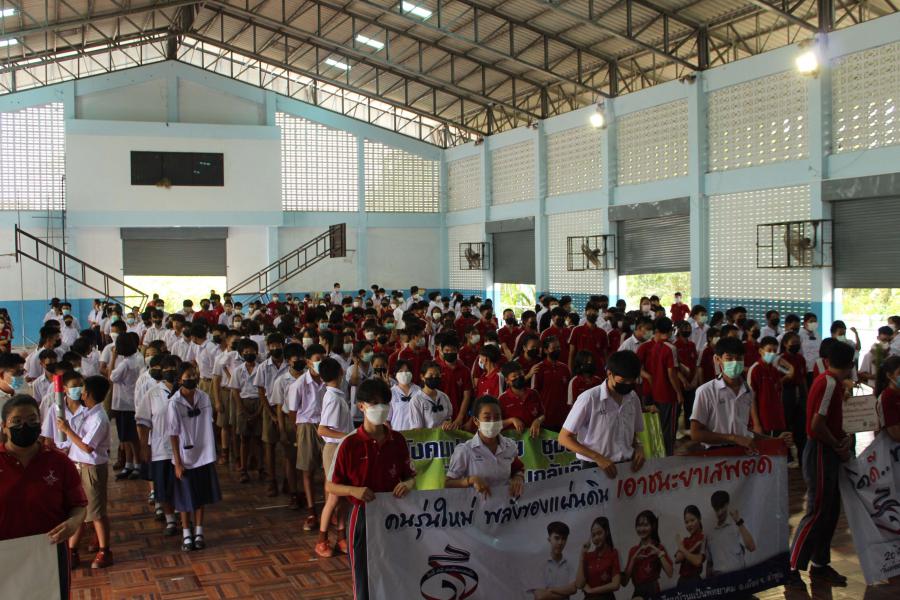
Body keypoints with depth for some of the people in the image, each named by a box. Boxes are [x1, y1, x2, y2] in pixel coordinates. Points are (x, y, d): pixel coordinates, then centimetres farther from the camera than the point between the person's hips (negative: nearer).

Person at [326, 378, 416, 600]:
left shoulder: (398, 441, -1)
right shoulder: (349, 444, -11)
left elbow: (410, 476, 10)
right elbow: (330, 486, -5)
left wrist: (408, 484, -13)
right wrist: (354, 490, -23)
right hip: (363, 516, -3)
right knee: (365, 581, 6)